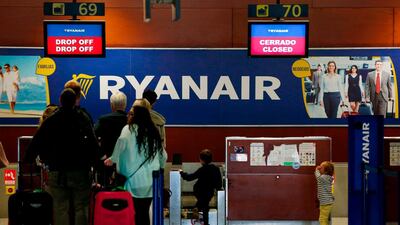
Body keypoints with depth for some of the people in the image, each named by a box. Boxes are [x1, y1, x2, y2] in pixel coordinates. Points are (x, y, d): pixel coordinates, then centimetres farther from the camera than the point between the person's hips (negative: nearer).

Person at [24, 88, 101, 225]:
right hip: (80, 171, 0)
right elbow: (93, 145, -9)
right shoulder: (83, 120, -2)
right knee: (81, 208, 6)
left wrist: (27, 162, 8)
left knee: (60, 209, 3)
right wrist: (96, 162, -1)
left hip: (57, 173, 1)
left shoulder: (50, 120, 0)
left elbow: (35, 144, 0)